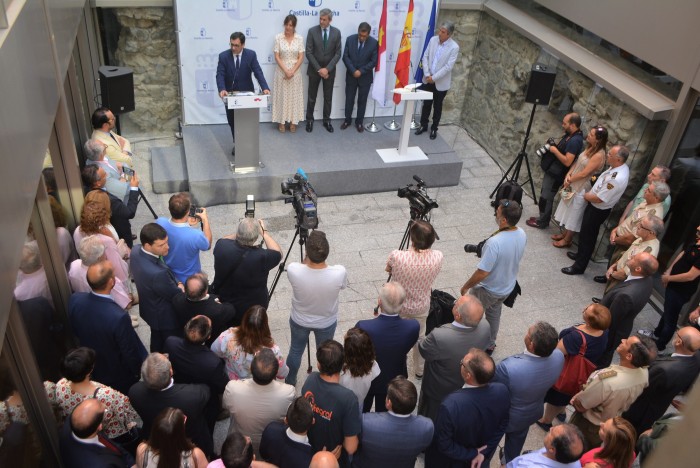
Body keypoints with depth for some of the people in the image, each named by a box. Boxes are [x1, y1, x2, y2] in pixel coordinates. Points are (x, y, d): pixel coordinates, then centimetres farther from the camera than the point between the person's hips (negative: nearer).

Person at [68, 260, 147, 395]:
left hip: (93, 369, 5)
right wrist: (138, 372, -6)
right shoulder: (119, 317, -43)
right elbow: (131, 353, -26)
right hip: (121, 377, -5)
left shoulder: (75, 300, -25)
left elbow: (76, 332, -3)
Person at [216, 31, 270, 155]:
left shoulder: (251, 55, -10)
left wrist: (265, 87, -33)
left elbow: (258, 72, -17)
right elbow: (220, 75, -17)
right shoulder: (223, 56, -10)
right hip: (230, 94, 1)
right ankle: (236, 144, 29)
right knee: (232, 121, 10)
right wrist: (222, 89, -36)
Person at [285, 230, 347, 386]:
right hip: (327, 322, 0)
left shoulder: (293, 270, -35)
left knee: (295, 351, 29)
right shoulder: (340, 272, -35)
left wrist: (308, 256, -12)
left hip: (299, 321, 1)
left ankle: (289, 382, 54)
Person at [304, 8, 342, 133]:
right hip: (314, 69, -1)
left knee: (328, 97, 10)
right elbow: (309, 53, -10)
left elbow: (337, 54, -5)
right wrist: (318, 69, -16)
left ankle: (326, 120, 23)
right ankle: (309, 120, 21)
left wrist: (327, 69, -15)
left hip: (329, 70, 1)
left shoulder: (336, 32, -4)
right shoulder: (312, 31, -8)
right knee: (312, 97, 8)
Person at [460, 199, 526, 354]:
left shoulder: (495, 242, -39)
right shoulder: (522, 234, -14)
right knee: (494, 314, 29)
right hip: (507, 287, 7)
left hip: (487, 290, -7)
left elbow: (482, 272, -31)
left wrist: (466, 286, -15)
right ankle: (490, 345, 48)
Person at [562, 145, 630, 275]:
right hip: (594, 206, 9)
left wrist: (586, 196, -10)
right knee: (585, 233, 26)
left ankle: (579, 266, 22)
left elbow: (598, 199, -27)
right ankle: (581, 254, 48)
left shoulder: (617, 179, -35)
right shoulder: (619, 167, -6)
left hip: (598, 210, -9)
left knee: (587, 236, 6)